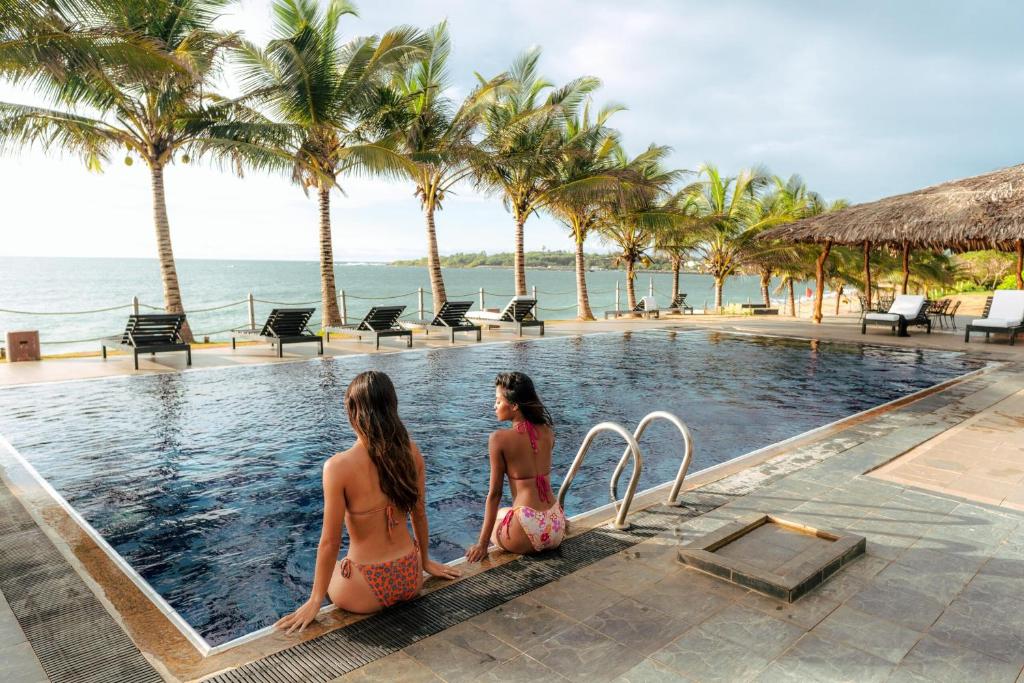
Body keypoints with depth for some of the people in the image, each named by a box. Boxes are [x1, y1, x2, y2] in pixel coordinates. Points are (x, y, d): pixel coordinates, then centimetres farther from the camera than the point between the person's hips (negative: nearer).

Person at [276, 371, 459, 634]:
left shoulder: (338, 466, -22)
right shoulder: (410, 451, -9)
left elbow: (330, 541, -15)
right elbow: (419, 514, 4)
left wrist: (315, 601, 0)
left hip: (368, 591, -3)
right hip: (411, 579, 3)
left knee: (326, 579, 32)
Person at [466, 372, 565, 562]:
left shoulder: (500, 438, -11)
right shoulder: (547, 432, 3)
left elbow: (495, 493, -8)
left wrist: (482, 544, -3)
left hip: (527, 531, -5)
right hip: (556, 527, 5)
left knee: (494, 519, 30)